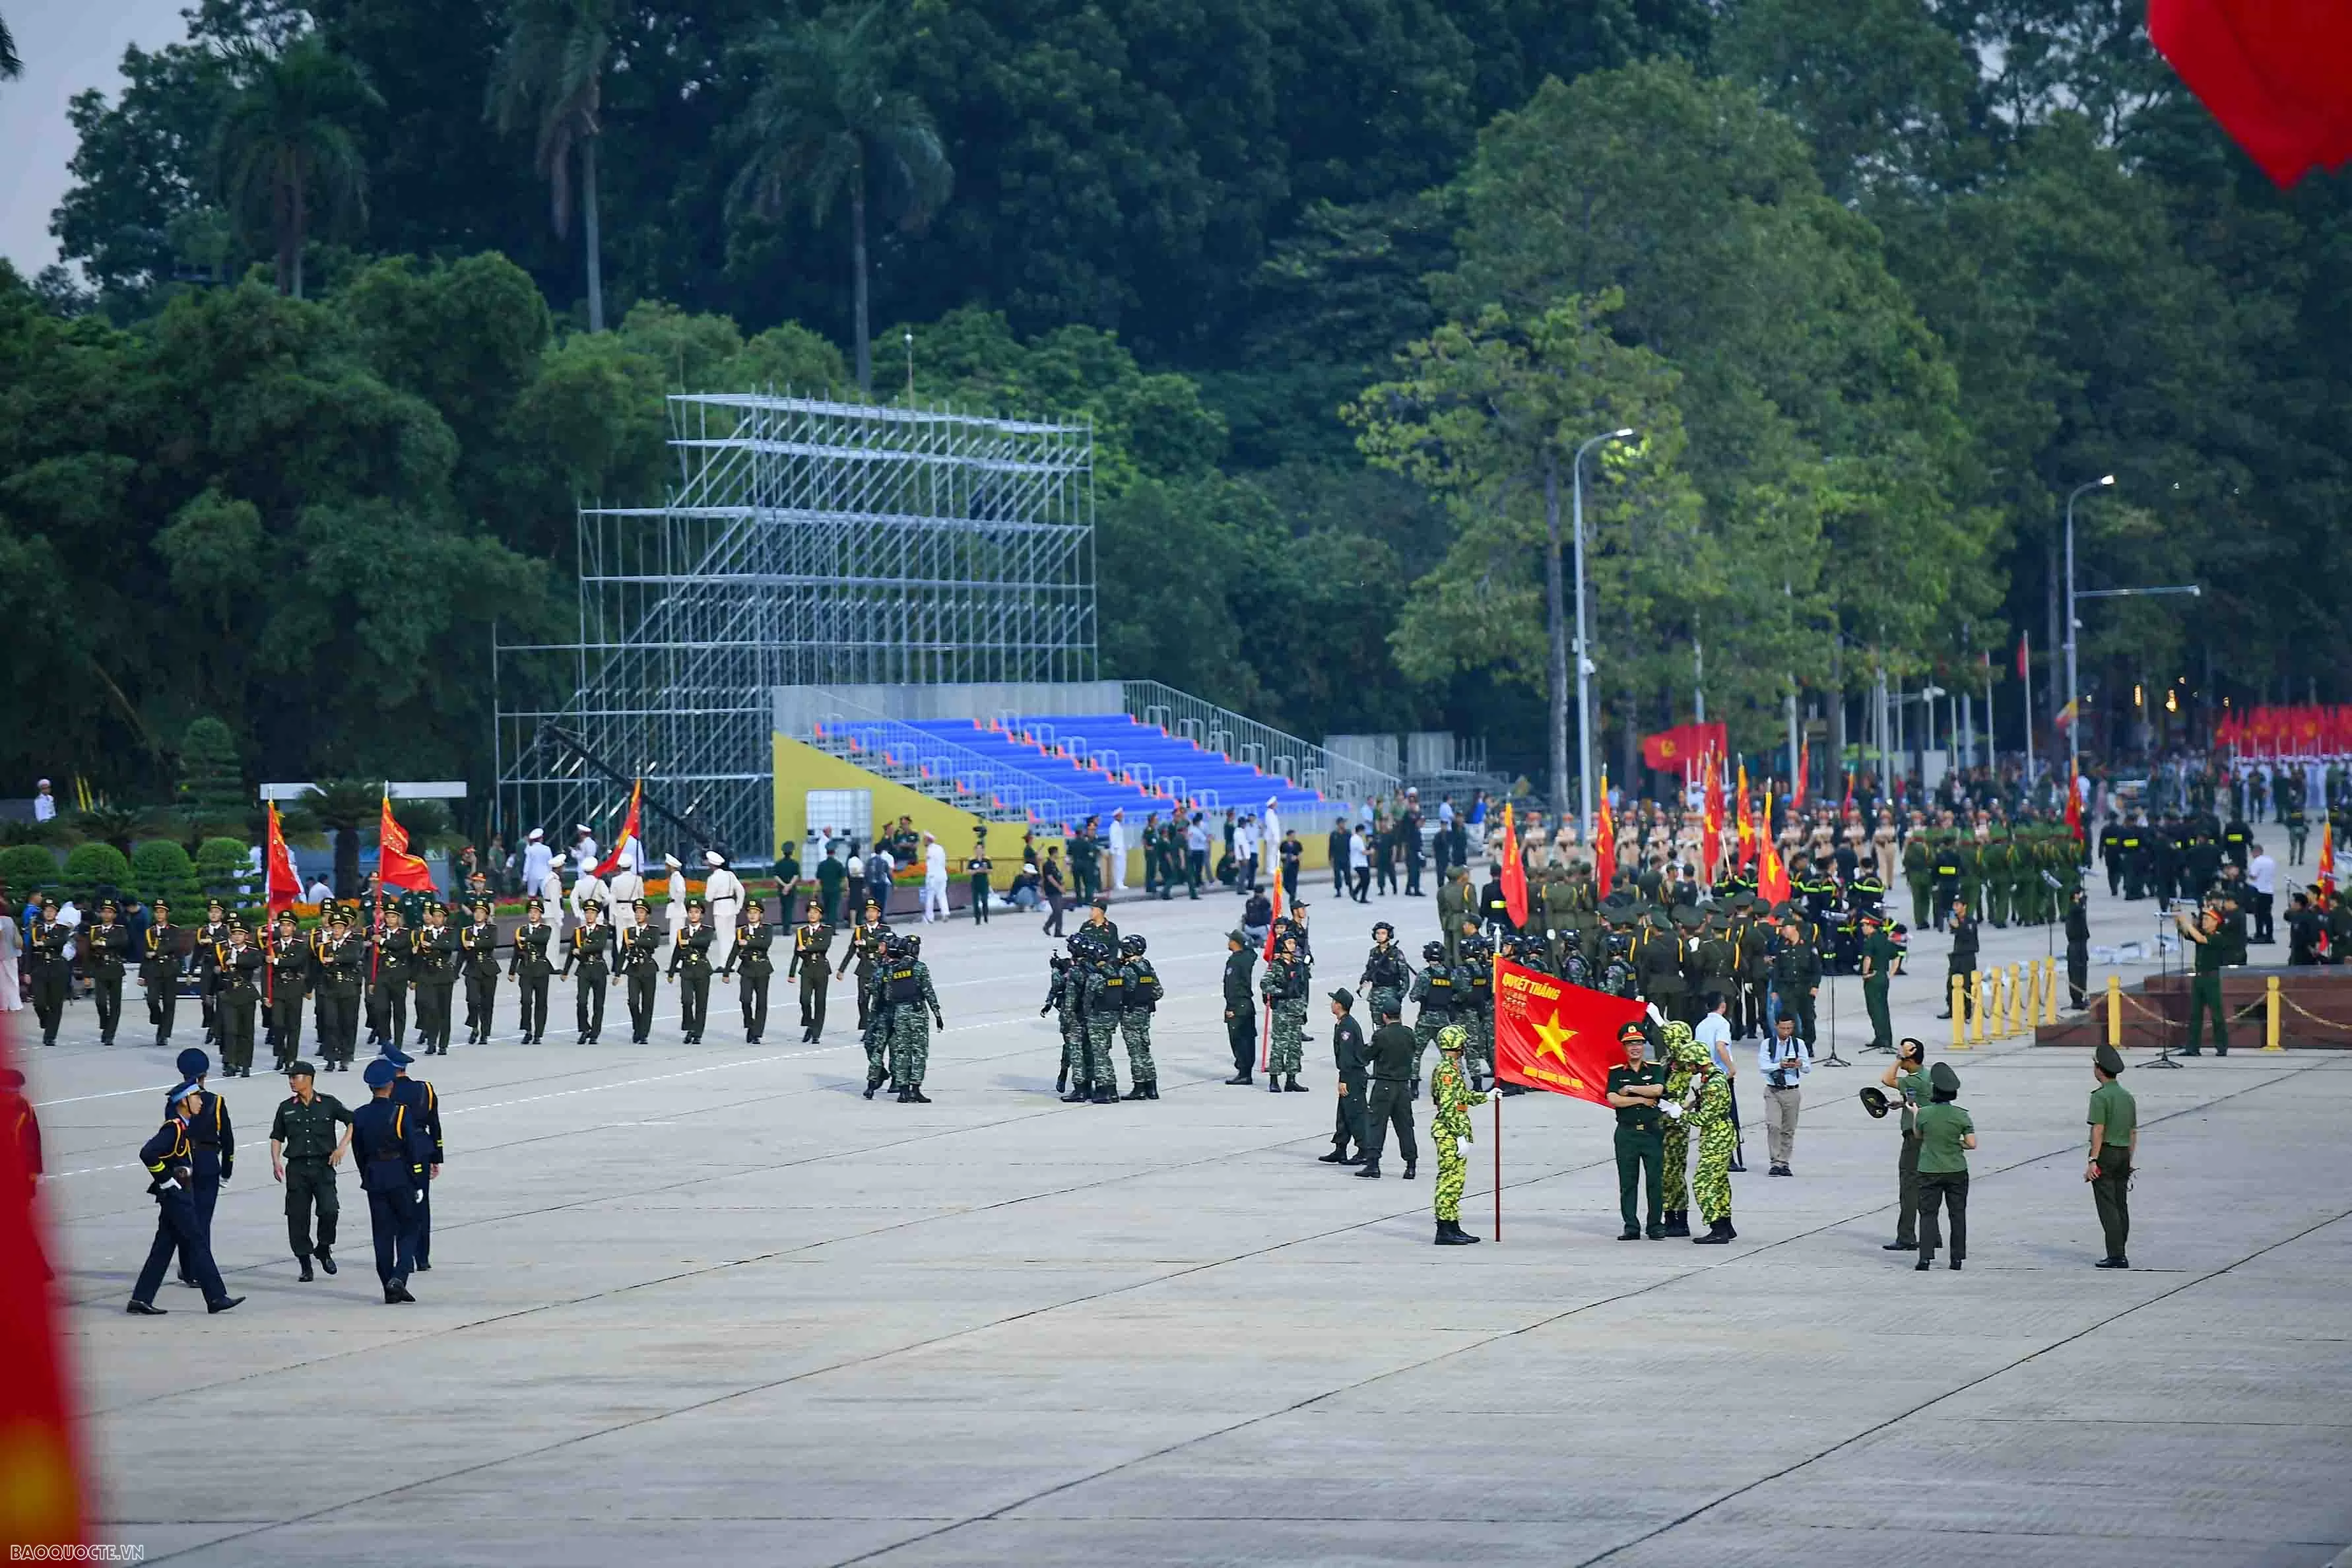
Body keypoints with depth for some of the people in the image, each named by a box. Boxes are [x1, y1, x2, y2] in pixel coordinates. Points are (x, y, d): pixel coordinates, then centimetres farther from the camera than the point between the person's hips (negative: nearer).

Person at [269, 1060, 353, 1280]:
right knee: (297, 1216, -1)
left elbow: (353, 1122, 7)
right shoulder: (286, 1108, 10)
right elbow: (277, 1137, 13)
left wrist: (342, 1147, -5)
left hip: (323, 1165, -2)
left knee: (329, 1209, -18)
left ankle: (324, 1249, 9)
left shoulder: (328, 1104, 4)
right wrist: (276, 1162, -2)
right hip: (296, 1167, 2)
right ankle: (305, 1264, 10)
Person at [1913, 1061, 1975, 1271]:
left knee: (1928, 1213, 4)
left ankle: (1925, 1257, -5)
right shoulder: (1961, 1115, -8)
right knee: (1958, 1213, 11)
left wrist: (1915, 1113, 22)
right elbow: (1971, 1144, -8)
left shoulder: (1924, 1113, -11)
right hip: (1957, 1171, 1)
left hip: (1929, 1172, -1)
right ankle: (1957, 1257, 13)